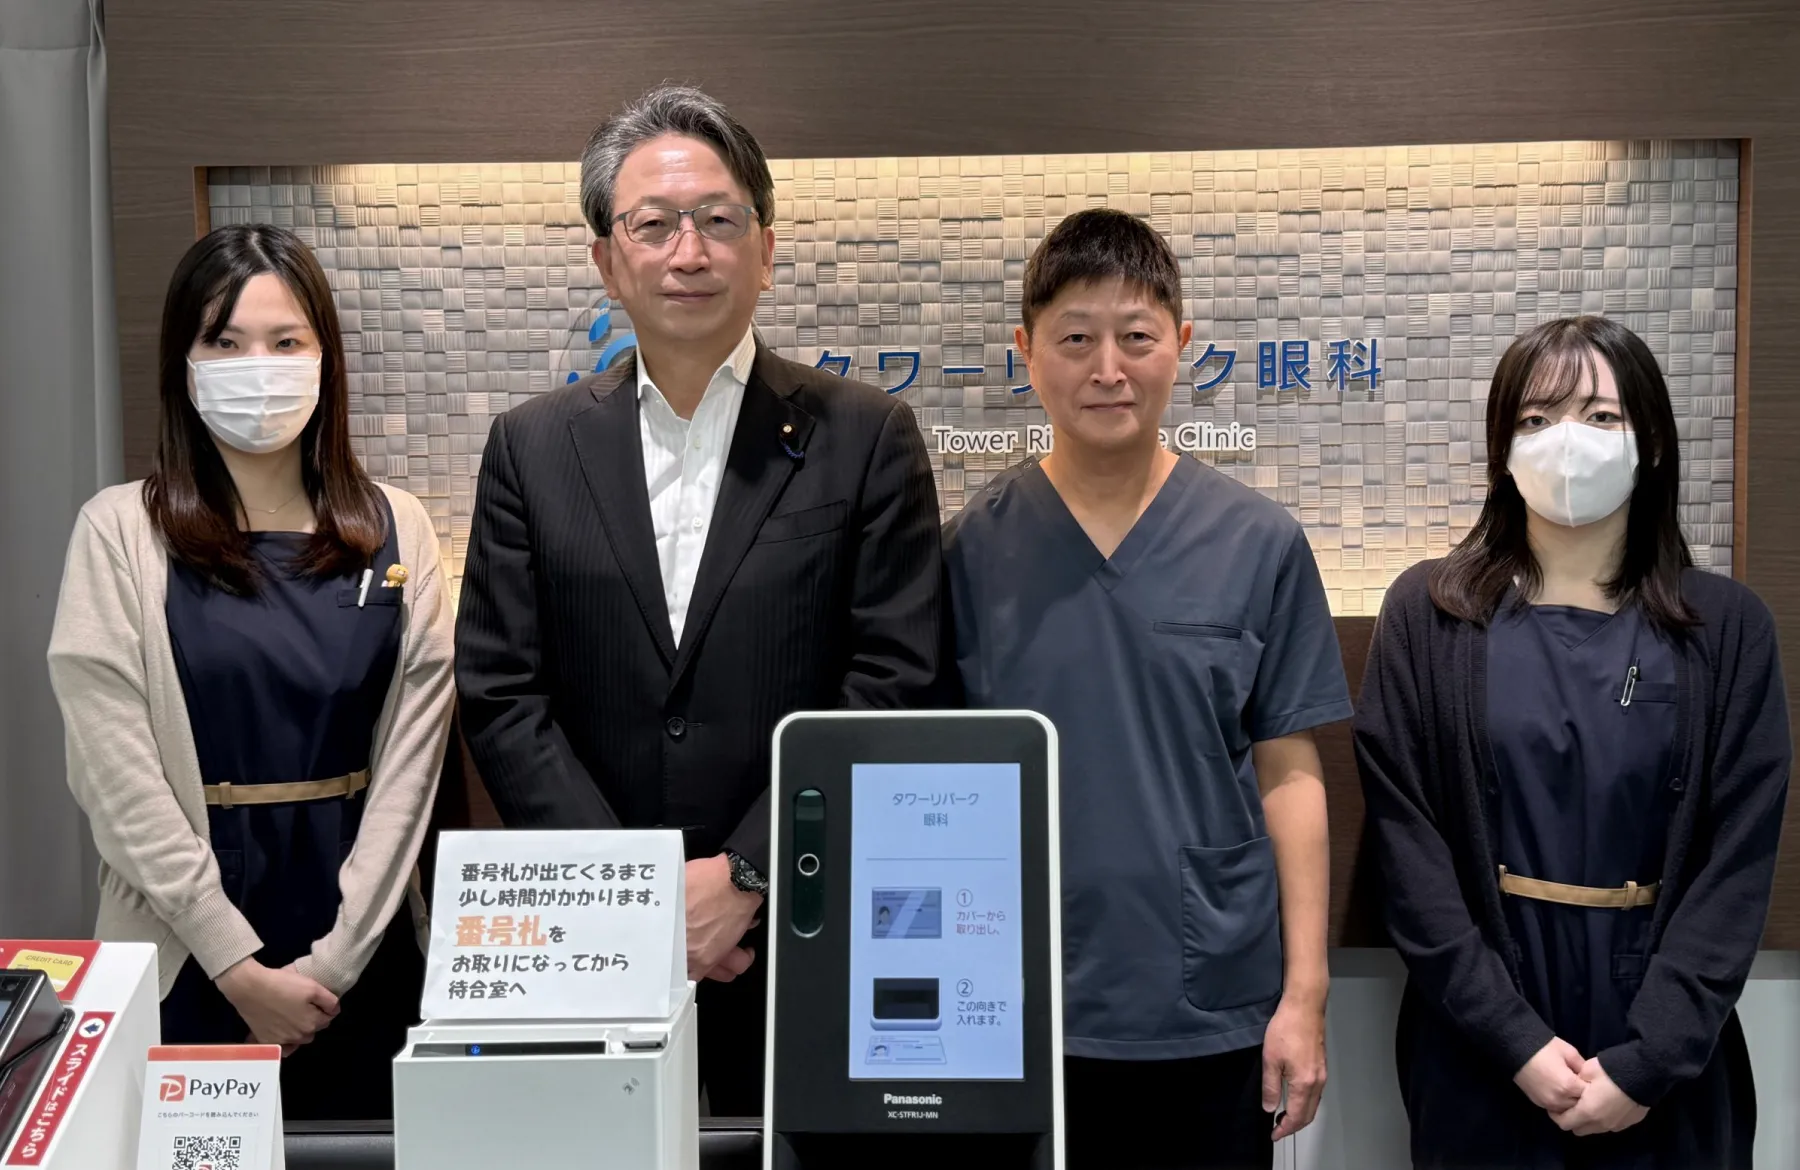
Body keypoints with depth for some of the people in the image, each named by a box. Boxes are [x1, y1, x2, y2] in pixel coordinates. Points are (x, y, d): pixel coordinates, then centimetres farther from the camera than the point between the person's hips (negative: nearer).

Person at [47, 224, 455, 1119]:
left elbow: (410, 758, -2)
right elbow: (117, 775, -8)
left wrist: (332, 961, -9)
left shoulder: (393, 531, 2)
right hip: (183, 953, -1)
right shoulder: (120, 532, -4)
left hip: (363, 954, 2)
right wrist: (243, 968, -11)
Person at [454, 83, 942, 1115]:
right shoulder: (535, 447, 5)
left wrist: (745, 875, -13)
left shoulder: (867, 438, -1)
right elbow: (501, 693, 1)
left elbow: (894, 683, -7)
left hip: (810, 933, -1)